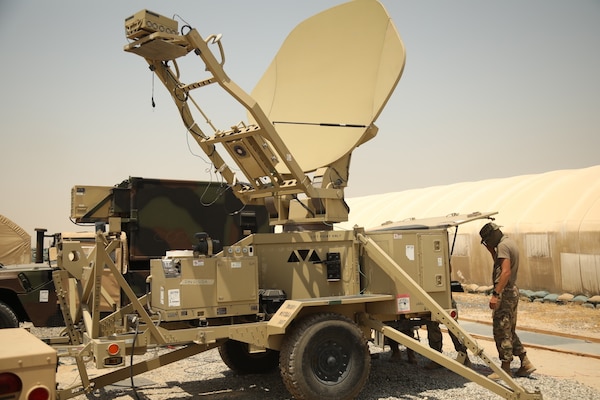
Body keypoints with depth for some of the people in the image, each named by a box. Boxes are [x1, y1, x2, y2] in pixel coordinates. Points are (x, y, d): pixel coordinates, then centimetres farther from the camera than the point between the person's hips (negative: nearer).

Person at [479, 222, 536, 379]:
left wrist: (495, 294, -28)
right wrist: (491, 251, 16)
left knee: (501, 331, -3)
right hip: (513, 291, 10)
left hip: (505, 293, -10)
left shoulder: (503, 246, -16)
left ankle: (505, 369, 4)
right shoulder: (510, 242, 16)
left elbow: (506, 272, -26)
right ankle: (525, 363, 19)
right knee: (509, 331, 17)